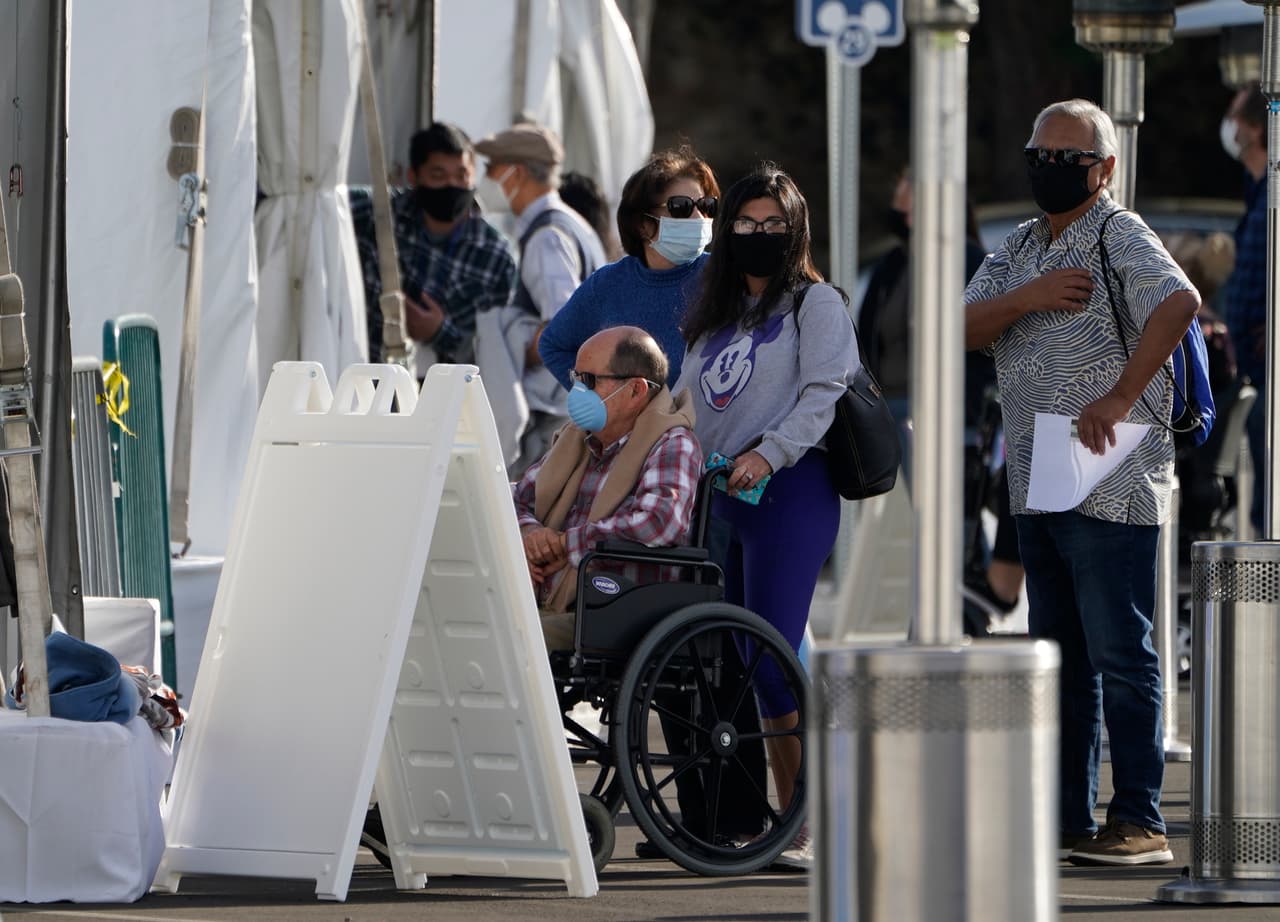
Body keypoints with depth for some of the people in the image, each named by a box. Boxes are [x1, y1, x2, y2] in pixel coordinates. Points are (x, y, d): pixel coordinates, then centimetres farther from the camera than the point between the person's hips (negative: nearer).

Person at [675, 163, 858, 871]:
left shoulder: (816, 304, 1)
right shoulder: (714, 318, 22)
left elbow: (825, 393, -11)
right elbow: (685, 402, 24)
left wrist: (768, 453, -22)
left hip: (789, 493, -7)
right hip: (719, 494, 7)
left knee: (772, 658, -15)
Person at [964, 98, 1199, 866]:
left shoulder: (1120, 238, -7)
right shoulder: (1019, 251, 17)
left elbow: (1179, 302, -26)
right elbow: (964, 331, 7)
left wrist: (1120, 399, -26)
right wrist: (1026, 299, -11)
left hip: (1111, 480, -8)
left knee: (1121, 655, -8)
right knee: (1060, 657, 11)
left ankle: (1140, 822, -6)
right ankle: (1065, 819, 17)